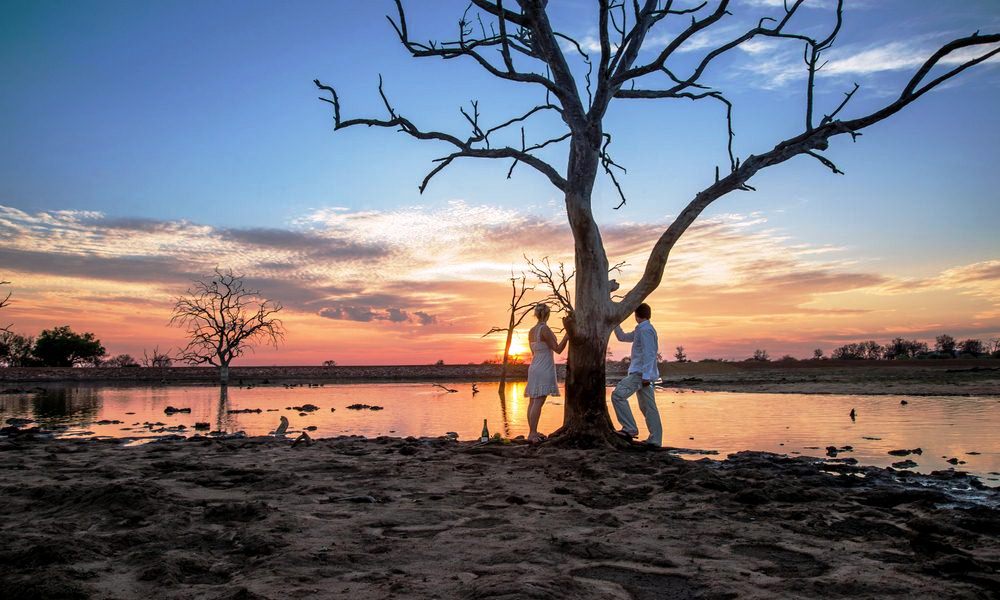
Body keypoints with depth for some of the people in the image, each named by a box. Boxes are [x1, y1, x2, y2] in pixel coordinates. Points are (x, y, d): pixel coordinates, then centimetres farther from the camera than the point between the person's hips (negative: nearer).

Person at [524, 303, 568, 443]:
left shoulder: (531, 331, 10)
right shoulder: (545, 329, -14)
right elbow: (558, 350, -11)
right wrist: (567, 337, -4)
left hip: (534, 367, 9)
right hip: (544, 369, -9)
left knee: (533, 401, 9)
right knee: (538, 402, -10)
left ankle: (532, 432, 13)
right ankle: (532, 434, -12)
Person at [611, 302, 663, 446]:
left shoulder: (645, 330, -11)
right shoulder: (641, 330, 20)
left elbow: (649, 354, -18)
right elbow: (622, 337, 32)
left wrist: (646, 375, -22)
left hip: (641, 373, -10)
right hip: (642, 374, 10)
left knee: (618, 395, -16)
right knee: (647, 406, 9)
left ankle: (630, 429, -15)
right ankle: (655, 440, 10)